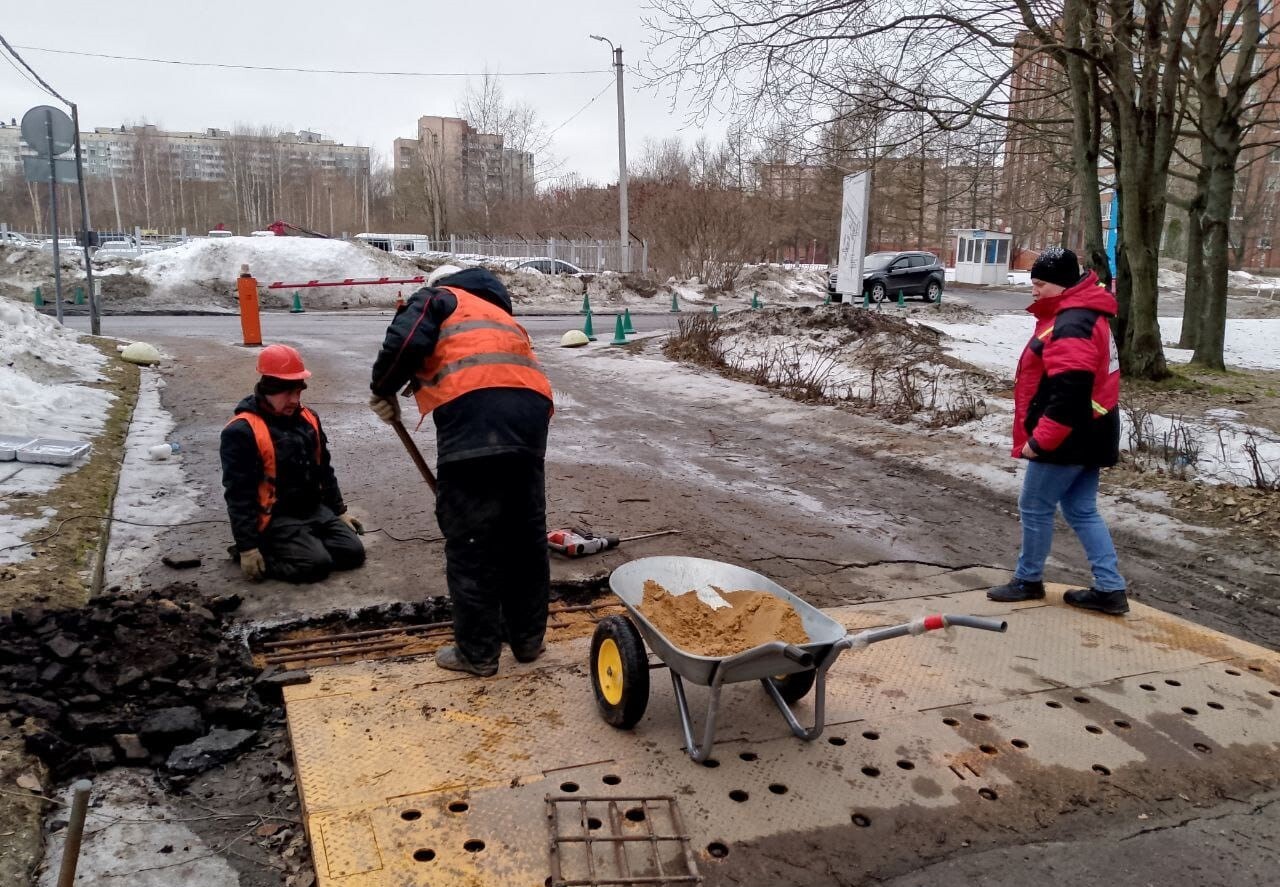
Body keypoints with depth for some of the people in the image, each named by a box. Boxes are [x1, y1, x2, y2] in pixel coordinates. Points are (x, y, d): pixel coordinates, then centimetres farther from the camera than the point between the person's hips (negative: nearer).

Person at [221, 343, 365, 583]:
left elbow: (324, 470, 18)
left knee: (353, 553, -6)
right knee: (317, 563, -23)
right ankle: (265, 550, 0)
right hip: (275, 518, -7)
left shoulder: (307, 419, 7)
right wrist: (248, 546, -19)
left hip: (314, 510, 7)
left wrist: (339, 511, 17)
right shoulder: (242, 431, -17)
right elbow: (238, 493, -17)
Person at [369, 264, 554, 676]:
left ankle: (478, 652, 12)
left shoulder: (438, 299, 19)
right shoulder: (501, 314, 39)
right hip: (529, 411, 7)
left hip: (475, 415, -7)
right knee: (527, 534, 16)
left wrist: (383, 391, 15)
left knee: (470, 541, 3)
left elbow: (405, 342, -2)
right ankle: (528, 638, 29)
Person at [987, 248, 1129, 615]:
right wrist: (1041, 436, 21)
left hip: (1068, 439, -10)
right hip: (1086, 435, 10)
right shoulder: (1081, 315, 14)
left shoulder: (1071, 326, -22)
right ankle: (1109, 589, 17)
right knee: (1082, 511, 14)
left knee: (1034, 507, 4)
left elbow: (1069, 393, -29)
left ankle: (1028, 580, 20)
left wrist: (1040, 440, -23)